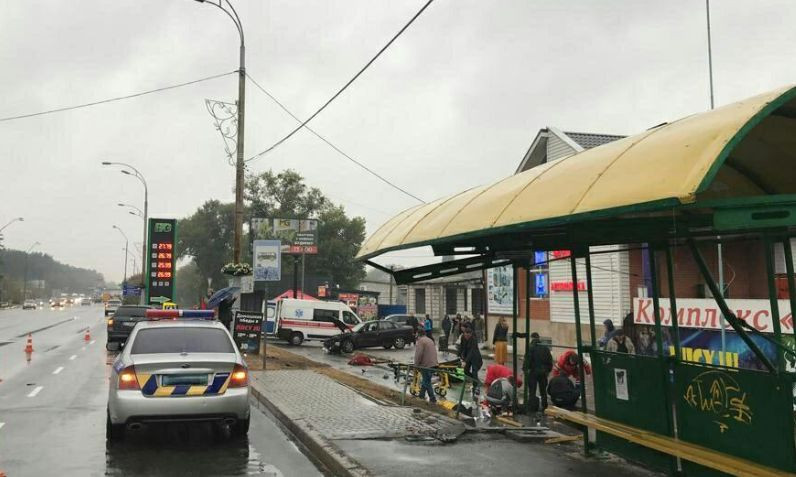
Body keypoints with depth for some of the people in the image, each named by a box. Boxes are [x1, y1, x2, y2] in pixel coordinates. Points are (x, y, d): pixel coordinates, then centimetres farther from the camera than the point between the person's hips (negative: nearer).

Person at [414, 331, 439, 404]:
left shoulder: (420, 341, -13)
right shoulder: (430, 340, 17)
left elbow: (418, 354, -19)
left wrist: (416, 365, -8)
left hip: (425, 365, -9)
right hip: (433, 364, 9)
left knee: (427, 382, 0)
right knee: (426, 380, 20)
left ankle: (432, 398, 1)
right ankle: (422, 395, 31)